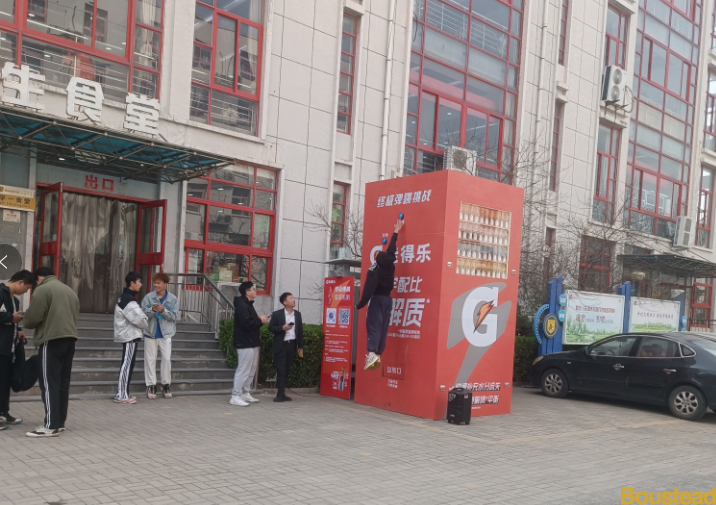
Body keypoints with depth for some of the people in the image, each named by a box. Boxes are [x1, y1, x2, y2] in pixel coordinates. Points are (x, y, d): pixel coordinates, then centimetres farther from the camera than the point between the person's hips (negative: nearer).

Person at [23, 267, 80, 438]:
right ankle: (60, 422, 15)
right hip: (69, 339, 8)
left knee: (49, 383, -6)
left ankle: (51, 425, -9)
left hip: (52, 340, -8)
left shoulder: (42, 290, -4)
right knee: (63, 383, 11)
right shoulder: (70, 291, 19)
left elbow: (32, 318, -8)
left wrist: (25, 322, 13)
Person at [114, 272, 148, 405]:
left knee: (127, 365, 11)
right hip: (130, 336, -10)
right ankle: (121, 395, -7)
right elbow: (138, 318, -21)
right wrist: (145, 325, -2)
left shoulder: (125, 298, 17)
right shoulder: (129, 300, -16)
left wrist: (143, 321, 2)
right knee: (127, 364, -8)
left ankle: (123, 394, 15)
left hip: (128, 335, 10)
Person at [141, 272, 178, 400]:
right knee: (150, 359, 5)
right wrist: (152, 310, -25)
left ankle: (166, 384, 13)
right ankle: (151, 385, 13)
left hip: (165, 333, -1)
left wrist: (164, 311, -24)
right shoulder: (148, 297, -3)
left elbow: (174, 316, -8)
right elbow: (143, 314, -7)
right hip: (150, 333, 1)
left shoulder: (173, 299, -3)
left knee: (167, 358, -1)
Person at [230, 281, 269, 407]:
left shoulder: (248, 305, 18)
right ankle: (235, 397, -3)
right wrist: (260, 321, -12)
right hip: (245, 344, -11)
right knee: (243, 371, -8)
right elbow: (247, 324, -25)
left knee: (251, 370, 14)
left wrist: (260, 320, 2)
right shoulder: (242, 305, -16)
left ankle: (246, 394, 22)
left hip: (252, 343, 11)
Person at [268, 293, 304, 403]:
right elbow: (270, 328, -4)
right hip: (281, 345, -5)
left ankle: (281, 393, 16)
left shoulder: (297, 314, 9)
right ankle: (280, 394, -2)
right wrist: (282, 328, -20)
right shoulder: (277, 314, -5)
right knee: (281, 370, -5)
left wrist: (300, 346, 10)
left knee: (287, 370, 8)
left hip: (292, 345, 5)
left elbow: (300, 330, 12)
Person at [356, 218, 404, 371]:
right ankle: (378, 354, 6)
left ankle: (372, 353, -29)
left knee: (374, 326, -14)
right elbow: (391, 250, 15)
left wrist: (360, 305, -14)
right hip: (387, 299, 7)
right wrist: (396, 232, 26)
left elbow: (368, 290, -20)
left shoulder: (374, 272, -15)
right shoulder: (390, 266, 2)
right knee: (383, 327, 6)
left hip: (377, 300, -6)